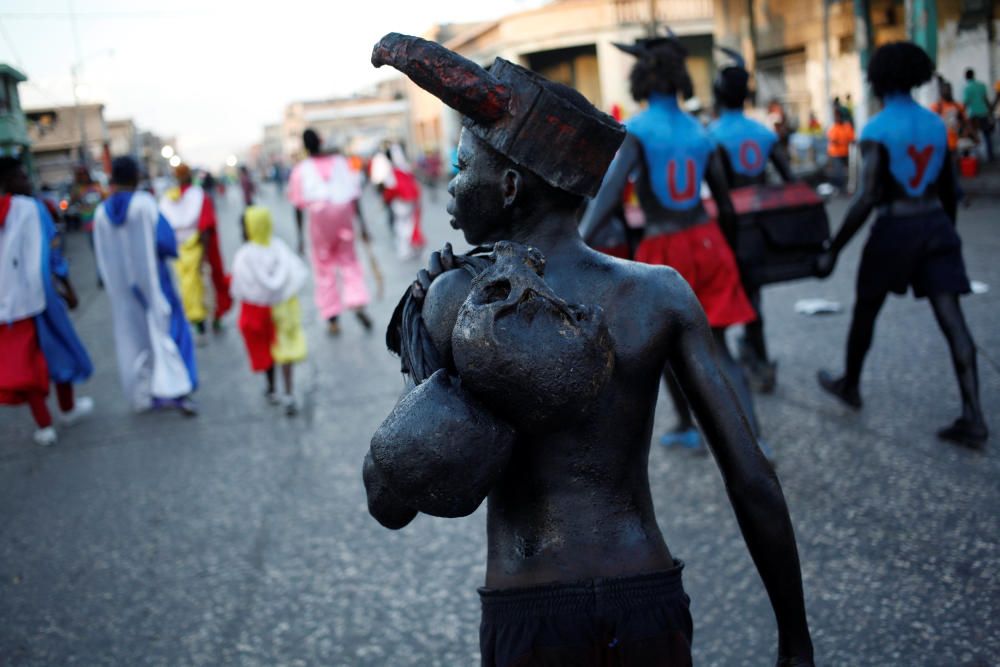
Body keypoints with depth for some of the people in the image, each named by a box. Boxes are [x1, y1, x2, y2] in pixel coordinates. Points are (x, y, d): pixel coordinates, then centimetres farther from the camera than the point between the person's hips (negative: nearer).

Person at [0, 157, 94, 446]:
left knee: (24, 360, 9)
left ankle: (44, 425, 10)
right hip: (35, 293, -4)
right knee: (58, 347, 17)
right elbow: (50, 253, -11)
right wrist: (67, 288, -2)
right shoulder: (31, 208, -11)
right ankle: (68, 407, 33)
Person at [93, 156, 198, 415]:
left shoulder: (102, 212, -2)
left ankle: (143, 395, 19)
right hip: (153, 282, -4)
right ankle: (177, 390, -3)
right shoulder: (145, 203, -14)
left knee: (133, 338, 13)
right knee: (168, 329, 5)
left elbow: (102, 258, 5)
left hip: (121, 287, 4)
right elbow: (167, 241, -17)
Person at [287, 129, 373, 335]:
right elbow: (354, 195, -3)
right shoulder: (339, 162, 1)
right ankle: (358, 304, -7)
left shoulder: (301, 170, -3)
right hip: (344, 217, 1)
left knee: (324, 270, 10)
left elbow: (298, 204, -3)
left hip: (319, 219, -1)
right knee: (349, 261, 15)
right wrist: (362, 224, 0)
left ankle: (332, 319, 10)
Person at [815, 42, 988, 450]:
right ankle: (973, 417, -7)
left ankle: (850, 385, 37)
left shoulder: (876, 130, -11)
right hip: (937, 225, 5)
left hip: (895, 228, -5)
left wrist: (833, 252, -14)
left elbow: (866, 200, -18)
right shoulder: (937, 124, 8)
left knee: (865, 311, 18)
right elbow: (948, 190, 15)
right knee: (951, 318, -1)